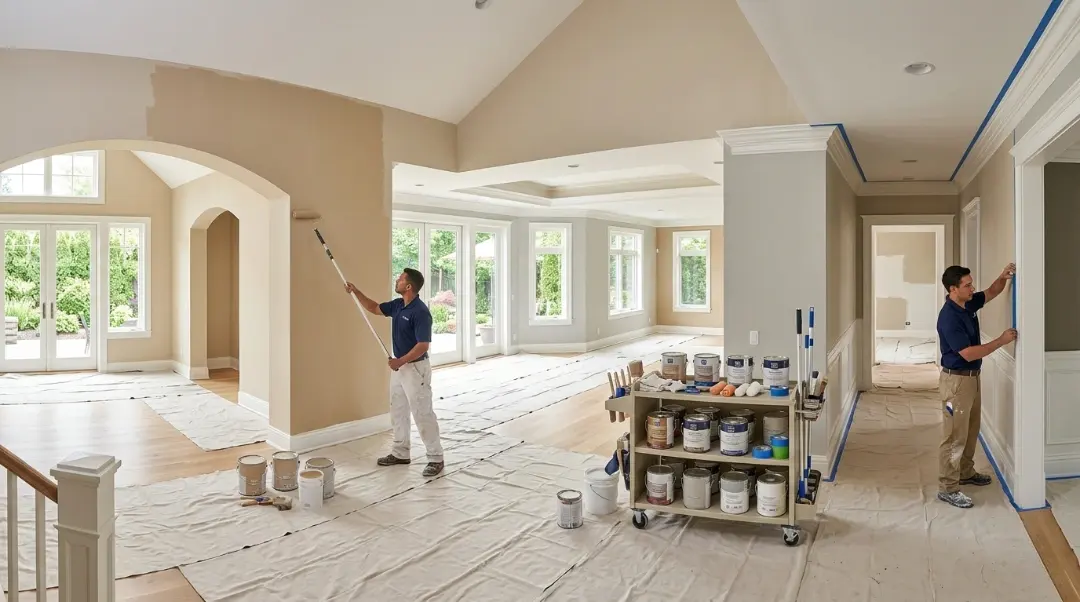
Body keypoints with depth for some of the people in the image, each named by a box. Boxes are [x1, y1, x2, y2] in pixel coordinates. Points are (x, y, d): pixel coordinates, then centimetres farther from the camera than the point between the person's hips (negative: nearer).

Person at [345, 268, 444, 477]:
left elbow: (423, 345, -24)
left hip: (415, 367, -10)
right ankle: (400, 453, 27)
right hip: (399, 366, 10)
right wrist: (355, 291, 11)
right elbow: (374, 308, 20)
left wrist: (400, 361, -20)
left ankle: (436, 458, 4)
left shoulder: (420, 312, -22)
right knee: (397, 412, 16)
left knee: (423, 414, -5)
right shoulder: (398, 305, 6)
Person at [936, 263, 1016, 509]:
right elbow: (969, 354, -26)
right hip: (956, 380, -9)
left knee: (971, 430, 22)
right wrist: (1001, 341, -19)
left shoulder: (969, 304, 2)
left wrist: (1003, 278, -1)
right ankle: (947, 488, 6)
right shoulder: (949, 318, -25)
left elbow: (992, 292, 20)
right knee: (954, 436, -3)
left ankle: (966, 472, 38)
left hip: (972, 377, 10)